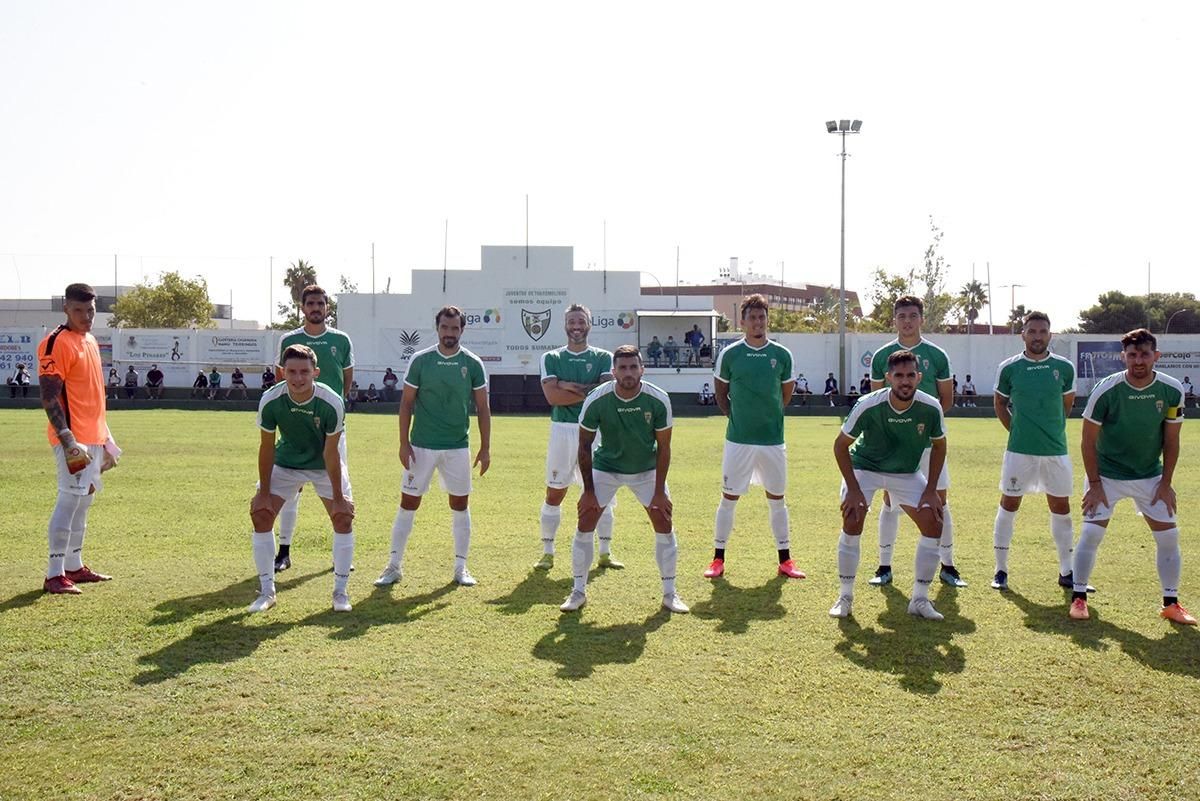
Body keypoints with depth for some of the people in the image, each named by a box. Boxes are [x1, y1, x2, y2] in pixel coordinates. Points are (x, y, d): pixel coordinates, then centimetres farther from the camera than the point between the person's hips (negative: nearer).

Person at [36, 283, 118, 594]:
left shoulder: (90, 340, 16)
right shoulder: (57, 343, -12)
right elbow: (49, 397, -17)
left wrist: (105, 436, 22)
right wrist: (67, 439, -23)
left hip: (93, 437, 9)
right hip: (73, 439, -9)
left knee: (84, 500, 13)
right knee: (70, 500, -9)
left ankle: (74, 566, 22)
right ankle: (55, 575, -4)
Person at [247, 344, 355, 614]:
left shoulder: (331, 403, -30)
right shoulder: (270, 400, -25)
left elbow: (330, 453, -22)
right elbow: (267, 447, -14)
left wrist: (338, 498, -18)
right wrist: (264, 492, -11)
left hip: (324, 466, -1)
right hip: (285, 463, 1)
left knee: (343, 518, -11)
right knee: (261, 513, -10)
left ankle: (340, 591, 5)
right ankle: (267, 591, 4)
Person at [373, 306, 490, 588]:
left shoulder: (473, 364, -1)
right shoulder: (420, 360, -4)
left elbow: (482, 409, 2)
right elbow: (406, 403, 1)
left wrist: (485, 448, -2)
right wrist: (403, 443, -5)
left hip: (458, 447, 1)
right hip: (421, 446, -1)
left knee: (460, 504, 7)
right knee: (408, 503, 2)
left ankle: (461, 566, 19)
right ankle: (395, 565, 13)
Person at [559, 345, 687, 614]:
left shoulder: (658, 400, -22)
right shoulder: (596, 400, -23)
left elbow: (663, 447, -12)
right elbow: (585, 445, -11)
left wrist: (659, 491, -14)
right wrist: (588, 490, -12)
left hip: (647, 470, 1)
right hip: (605, 468, 0)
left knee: (664, 527, -4)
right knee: (584, 526, -7)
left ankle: (670, 593, 11)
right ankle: (579, 591, 9)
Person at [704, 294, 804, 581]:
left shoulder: (781, 355, 2)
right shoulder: (729, 354, -2)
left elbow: (787, 393, 14)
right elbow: (721, 395, 9)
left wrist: (770, 416, 9)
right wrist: (736, 417, 1)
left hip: (773, 439, 2)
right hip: (738, 439, -1)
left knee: (777, 498, 10)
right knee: (729, 498, 4)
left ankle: (785, 560, 19)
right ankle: (718, 559, 14)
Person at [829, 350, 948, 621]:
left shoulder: (931, 408, -22)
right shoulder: (868, 406, -28)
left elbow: (939, 446, -2)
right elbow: (840, 446, -16)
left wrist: (931, 489, -8)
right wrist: (854, 490, -20)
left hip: (907, 473, 3)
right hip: (864, 467, -2)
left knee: (933, 525, -9)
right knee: (852, 524, -18)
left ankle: (920, 599, 4)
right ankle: (845, 597, -1)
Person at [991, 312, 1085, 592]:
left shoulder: (1064, 367, 1)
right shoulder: (1009, 368, -3)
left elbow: (1068, 402, 16)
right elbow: (999, 404, 10)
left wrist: (1052, 430, 12)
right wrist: (1017, 430, 3)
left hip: (1056, 449, 2)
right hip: (1019, 450, -2)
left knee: (1061, 507, 9)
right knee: (1009, 505, 3)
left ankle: (1066, 572, 20)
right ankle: (1001, 570, 12)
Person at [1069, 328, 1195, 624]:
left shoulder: (1172, 391, -11)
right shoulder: (1106, 389, -19)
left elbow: (1171, 441, 0)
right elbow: (1089, 440, -11)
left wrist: (1165, 483, -3)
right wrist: (1094, 485, -13)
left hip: (1150, 477, 3)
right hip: (1107, 475, -3)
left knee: (1169, 536, 2)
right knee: (1090, 534, -9)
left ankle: (1171, 603, 16)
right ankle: (1078, 597, 6)